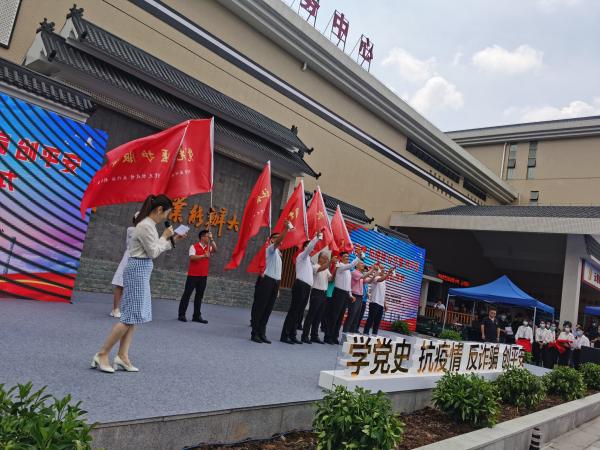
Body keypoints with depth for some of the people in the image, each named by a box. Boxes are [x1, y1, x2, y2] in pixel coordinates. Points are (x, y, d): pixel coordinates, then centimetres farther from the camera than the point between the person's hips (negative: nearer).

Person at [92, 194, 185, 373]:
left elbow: (153, 251, 20)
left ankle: (123, 356, 11)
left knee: (133, 316, 9)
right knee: (131, 316, -8)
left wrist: (172, 240, 16)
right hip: (138, 271, -10)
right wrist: (165, 236, -4)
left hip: (140, 272, 10)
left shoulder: (148, 224, 14)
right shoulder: (146, 226, -17)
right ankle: (102, 354, -2)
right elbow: (153, 253, -15)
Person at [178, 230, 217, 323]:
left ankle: (197, 316, 15)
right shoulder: (194, 246, -5)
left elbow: (215, 249, -10)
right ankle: (181, 314, 7)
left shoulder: (209, 248, 9)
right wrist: (203, 256, -27)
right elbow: (192, 257, -19)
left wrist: (211, 239, -16)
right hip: (193, 275, -5)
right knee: (187, 294, 1)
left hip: (203, 276, 5)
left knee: (199, 296, 9)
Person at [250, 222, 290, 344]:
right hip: (267, 280, -8)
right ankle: (254, 333, -2)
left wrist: (277, 286, 17)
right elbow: (279, 242, -24)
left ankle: (262, 333, 12)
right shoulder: (270, 248, -1)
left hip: (275, 282, 8)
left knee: (268, 309, 8)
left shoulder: (278, 252, 22)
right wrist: (286, 228, -34)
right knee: (259, 307, -4)